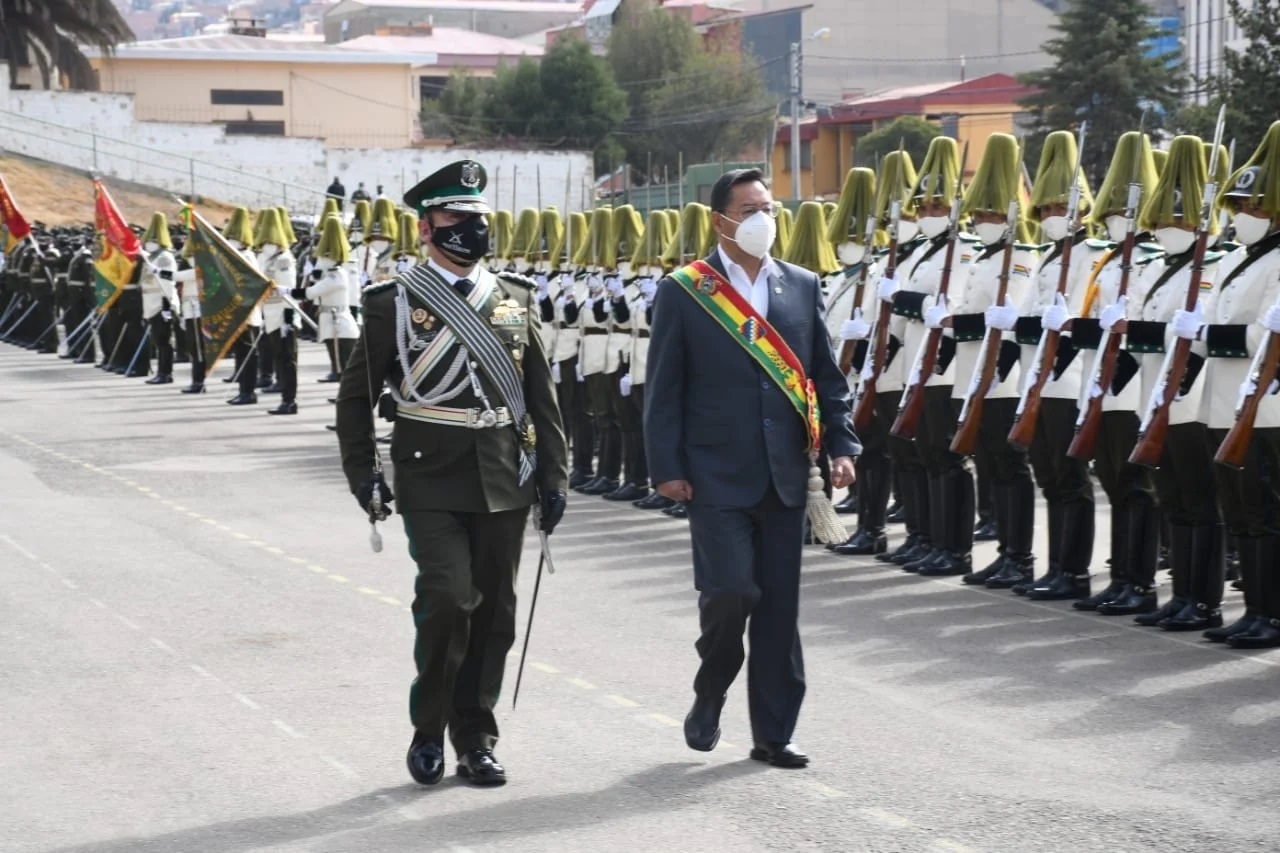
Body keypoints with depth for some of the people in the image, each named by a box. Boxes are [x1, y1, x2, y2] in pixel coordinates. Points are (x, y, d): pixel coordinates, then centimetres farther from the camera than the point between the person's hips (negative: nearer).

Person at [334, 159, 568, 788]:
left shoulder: (515, 299, 10)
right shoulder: (394, 304, -1)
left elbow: (542, 394, 12)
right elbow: (356, 395, 6)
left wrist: (554, 475, 7)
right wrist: (362, 475, 0)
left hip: (504, 482, 4)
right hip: (432, 482, -4)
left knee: (494, 611, 5)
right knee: (447, 600, -15)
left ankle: (475, 740, 17)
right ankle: (428, 731, 3)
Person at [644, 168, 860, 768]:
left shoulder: (802, 287, 9)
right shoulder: (683, 292, -2)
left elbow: (827, 376, 12)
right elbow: (663, 388, -3)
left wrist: (841, 446, 1)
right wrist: (667, 468, -8)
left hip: (784, 477, 4)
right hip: (717, 475, -4)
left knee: (780, 607, 6)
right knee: (730, 591, -12)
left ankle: (773, 733, 15)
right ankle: (709, 696, 16)